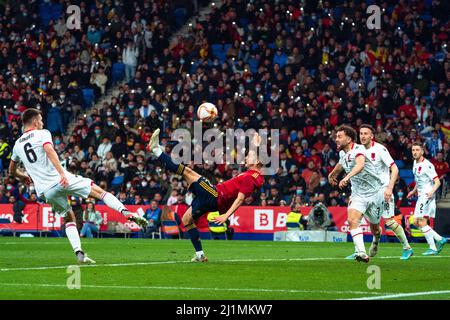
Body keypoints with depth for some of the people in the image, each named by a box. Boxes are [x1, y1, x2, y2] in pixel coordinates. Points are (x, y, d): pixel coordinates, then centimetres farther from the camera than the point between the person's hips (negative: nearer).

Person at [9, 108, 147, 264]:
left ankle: (79, 253, 3)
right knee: (99, 191, 5)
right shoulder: (42, 134, 2)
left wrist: (24, 177, 52)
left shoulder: (17, 145, 18)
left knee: (69, 218, 19)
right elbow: (49, 151, -19)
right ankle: (126, 212, -15)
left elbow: (12, 170, 31)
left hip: (45, 191, 5)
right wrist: (61, 173, -28)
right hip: (61, 180, -5)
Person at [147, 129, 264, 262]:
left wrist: (226, 215, -25)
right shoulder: (250, 174, 17)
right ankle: (200, 255, 16)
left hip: (215, 196, -10)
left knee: (188, 172, -11)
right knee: (186, 220, 18)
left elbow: (240, 199, -21)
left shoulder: (251, 177, -14)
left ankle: (156, 150, -7)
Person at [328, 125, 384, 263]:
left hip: (374, 193, -5)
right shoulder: (342, 153, 3)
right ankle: (362, 253, -31)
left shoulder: (358, 149, -21)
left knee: (375, 228, 9)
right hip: (358, 194, 5)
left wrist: (347, 177, -59)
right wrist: (333, 174, 47)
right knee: (352, 220, -23)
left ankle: (376, 240, 47)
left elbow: (360, 165, -44)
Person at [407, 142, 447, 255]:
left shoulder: (427, 165, -16)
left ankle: (432, 248, -7)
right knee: (416, 222, 7)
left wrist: (432, 191, -36)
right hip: (420, 196, 9)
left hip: (427, 196, -9)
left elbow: (437, 182, -19)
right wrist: (414, 191, 31)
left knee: (422, 223, -13)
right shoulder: (415, 163, 12)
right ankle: (440, 239, 12)